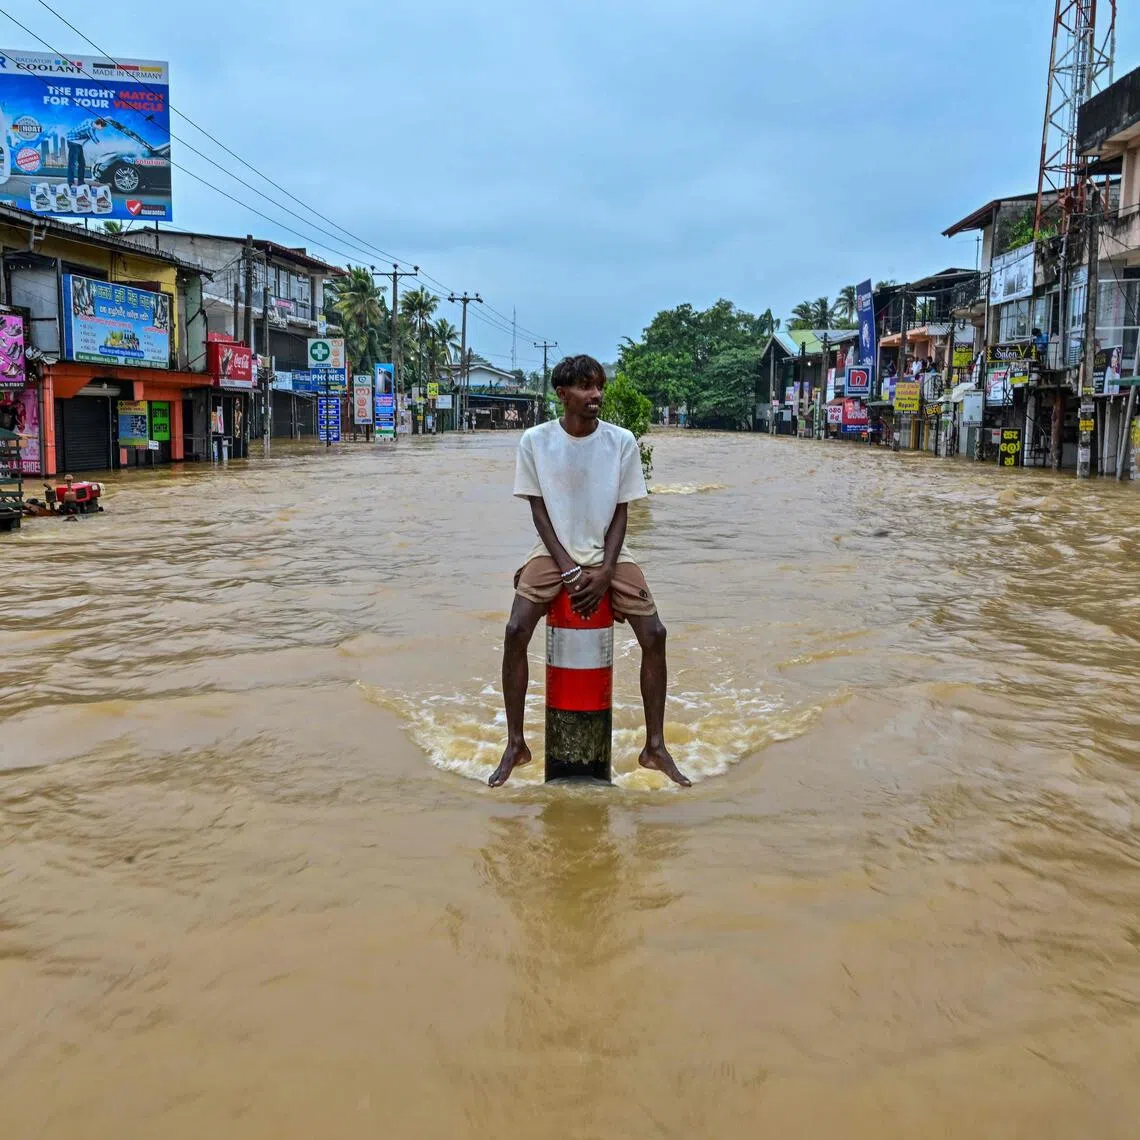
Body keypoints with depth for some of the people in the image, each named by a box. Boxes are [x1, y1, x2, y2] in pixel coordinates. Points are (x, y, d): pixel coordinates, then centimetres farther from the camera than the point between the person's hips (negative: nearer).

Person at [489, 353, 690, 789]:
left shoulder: (622, 441, -5)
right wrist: (568, 569, -14)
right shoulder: (535, 440, -7)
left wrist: (604, 572, -13)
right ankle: (516, 744, -4)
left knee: (654, 634, -15)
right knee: (516, 631, -21)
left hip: (608, 552, 1)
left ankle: (655, 746, 1)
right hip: (555, 551, -1)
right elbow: (538, 511, -3)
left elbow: (621, 512, -1)